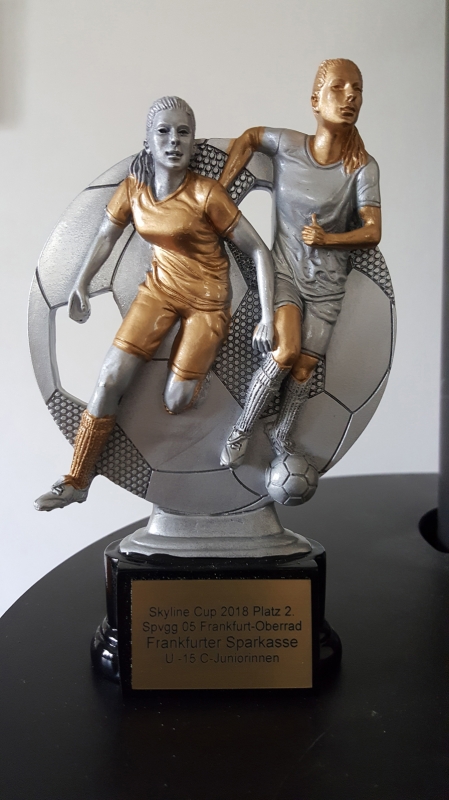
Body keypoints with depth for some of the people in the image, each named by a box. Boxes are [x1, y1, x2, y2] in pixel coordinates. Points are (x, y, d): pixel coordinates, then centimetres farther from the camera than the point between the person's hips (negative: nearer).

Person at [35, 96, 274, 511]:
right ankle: (76, 482, 4)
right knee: (110, 379, -8)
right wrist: (80, 286, 8)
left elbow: (259, 251, -17)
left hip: (207, 301, -3)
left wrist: (268, 317, -22)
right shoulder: (134, 187, -5)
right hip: (160, 289, 4)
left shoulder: (206, 193, -19)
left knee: (175, 402, -12)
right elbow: (106, 236, 11)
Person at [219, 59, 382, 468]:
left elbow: (373, 232, -12)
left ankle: (282, 434, 27)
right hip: (285, 268, -1)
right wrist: (220, 188, 1)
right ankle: (242, 429, -1)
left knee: (304, 369, 1)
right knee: (286, 351, -21)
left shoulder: (363, 167, -12)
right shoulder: (289, 144, -11)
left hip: (327, 282, 1)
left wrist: (328, 239, -24)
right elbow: (249, 137, 8)